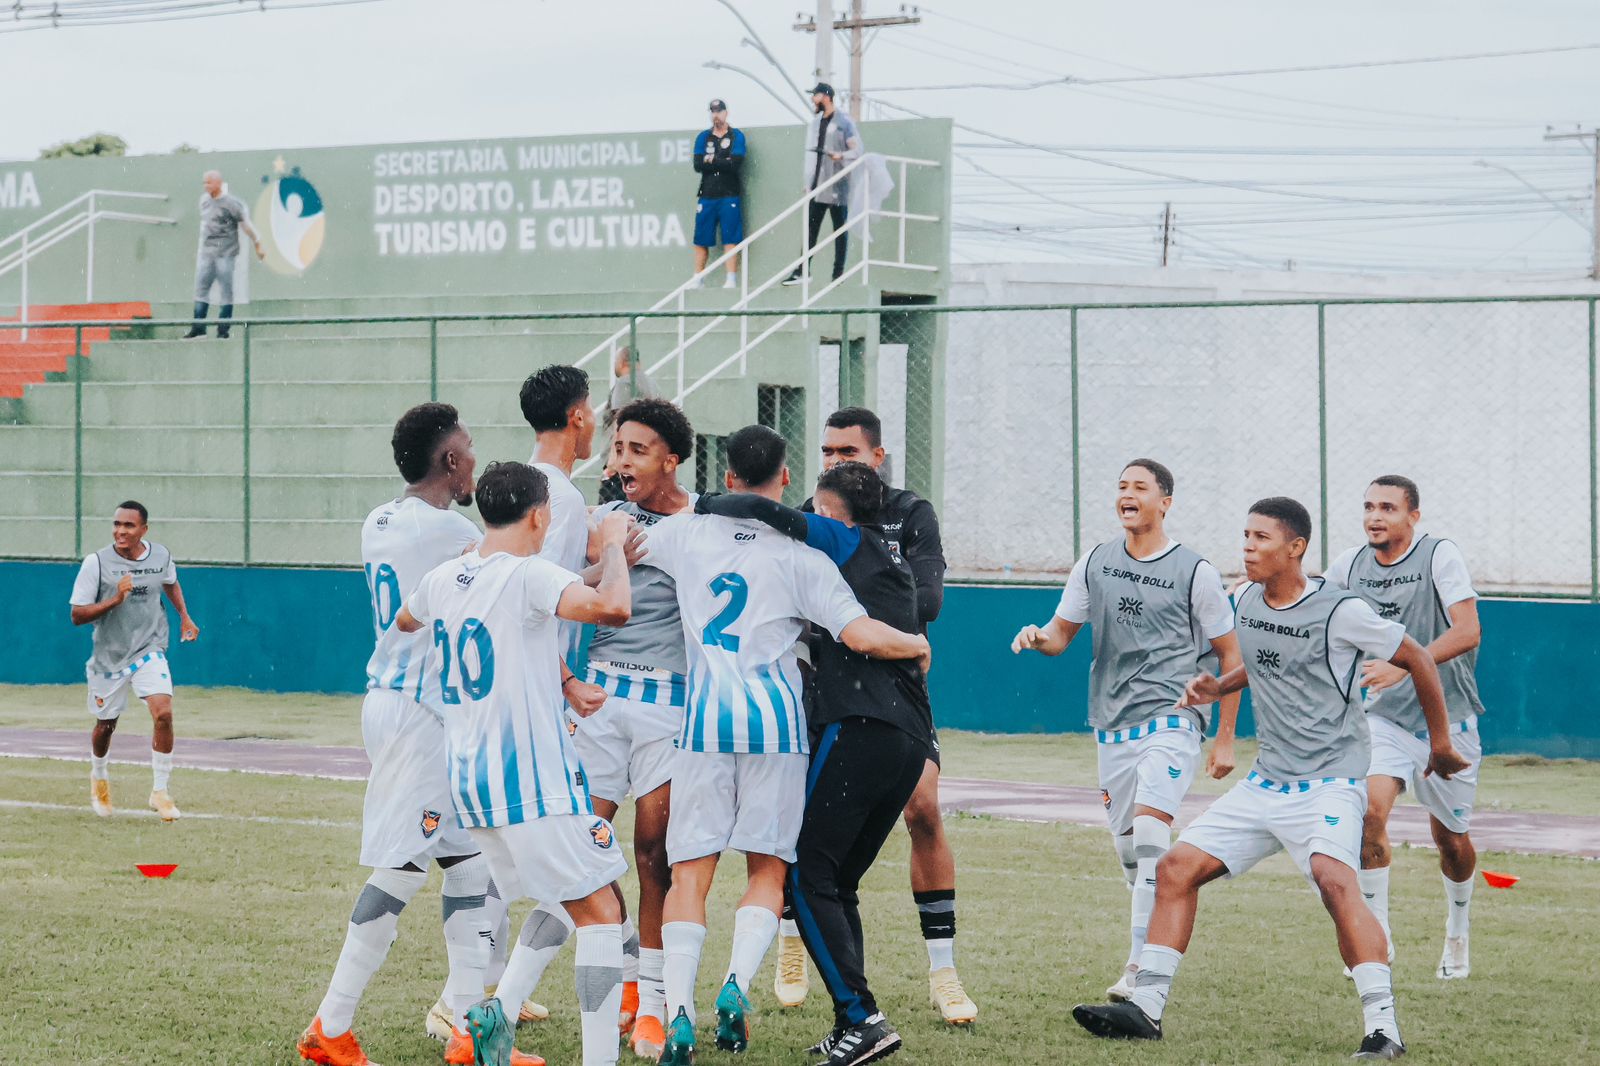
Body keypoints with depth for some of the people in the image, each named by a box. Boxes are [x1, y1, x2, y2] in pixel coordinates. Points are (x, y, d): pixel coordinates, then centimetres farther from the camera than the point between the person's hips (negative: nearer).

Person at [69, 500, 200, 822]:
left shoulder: (160, 555, -3)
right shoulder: (96, 563, -15)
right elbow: (77, 615, -16)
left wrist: (184, 617, 14)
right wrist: (115, 600, -28)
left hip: (149, 652, 1)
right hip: (109, 656, -1)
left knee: (163, 714, -19)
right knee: (106, 725, 13)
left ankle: (160, 792, -7)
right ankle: (99, 777, 45)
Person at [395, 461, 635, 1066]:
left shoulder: (442, 581, 9)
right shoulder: (529, 575, -13)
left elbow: (405, 622, 33)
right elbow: (613, 609, -29)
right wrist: (613, 544, -10)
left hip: (465, 779, 8)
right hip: (531, 782, -8)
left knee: (561, 902, 21)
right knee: (601, 911, -4)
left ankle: (500, 1009, 4)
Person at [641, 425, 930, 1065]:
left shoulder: (685, 533, 6)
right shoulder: (801, 555, -1)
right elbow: (863, 636, -8)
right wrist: (917, 644, 11)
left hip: (705, 715, 1)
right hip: (774, 713, -1)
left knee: (689, 872, 2)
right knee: (767, 869, 9)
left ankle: (679, 1012, -10)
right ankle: (737, 984, -13)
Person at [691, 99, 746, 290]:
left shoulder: (736, 136, 3)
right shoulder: (703, 137, 12)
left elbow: (736, 164, -11)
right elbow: (698, 165, -1)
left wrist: (712, 160, -4)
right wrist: (723, 163, -7)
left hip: (729, 196, -3)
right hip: (707, 196, 3)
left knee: (731, 238, -8)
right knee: (701, 239, 3)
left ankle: (731, 279, -8)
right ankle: (697, 279, 8)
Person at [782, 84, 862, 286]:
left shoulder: (844, 122, -3)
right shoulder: (815, 123, 16)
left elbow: (857, 151, -7)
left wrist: (841, 156, -26)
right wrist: (807, 182, 13)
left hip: (837, 186, -6)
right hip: (817, 186, 6)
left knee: (840, 229, 0)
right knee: (811, 228, 0)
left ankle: (838, 273, 2)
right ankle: (801, 271, -2)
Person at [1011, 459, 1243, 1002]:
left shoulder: (1194, 571, -2)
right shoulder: (1095, 563, 9)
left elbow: (1229, 656, 4)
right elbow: (1063, 631, 16)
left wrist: (1225, 739, 2)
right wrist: (1039, 637, -9)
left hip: (1171, 719, -5)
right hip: (1112, 726, 5)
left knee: (1149, 836, -21)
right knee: (1129, 851, 8)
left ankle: (1142, 967, -23)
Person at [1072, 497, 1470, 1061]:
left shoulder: (1340, 611, -12)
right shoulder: (1246, 602, 7)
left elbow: (1418, 660, -1)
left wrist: (1440, 744, 6)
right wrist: (1218, 687, 9)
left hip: (1330, 782, -7)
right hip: (1264, 782, 7)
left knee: (1335, 880, -30)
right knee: (1176, 867, 0)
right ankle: (1145, 1007, 6)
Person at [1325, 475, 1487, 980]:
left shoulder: (1441, 556, -12)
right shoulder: (1350, 565, 0)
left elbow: (1468, 632, -21)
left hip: (1447, 716, -2)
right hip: (1383, 716, 2)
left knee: (1452, 839, 8)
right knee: (1370, 809, -22)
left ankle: (1457, 934, 35)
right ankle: (1377, 935, -11)